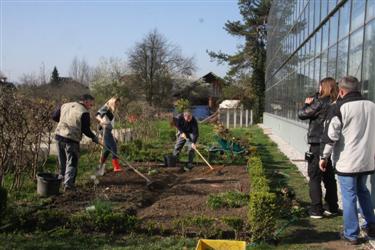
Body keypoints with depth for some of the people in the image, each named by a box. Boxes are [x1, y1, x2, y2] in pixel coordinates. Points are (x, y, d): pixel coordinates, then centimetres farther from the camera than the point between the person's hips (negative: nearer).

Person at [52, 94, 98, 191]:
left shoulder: (65, 105, 10)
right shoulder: (84, 112, -10)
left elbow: (54, 116, 14)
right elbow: (85, 129, -12)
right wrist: (93, 137, 3)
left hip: (59, 135, 6)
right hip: (72, 139, -6)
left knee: (62, 160, 20)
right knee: (72, 162, 2)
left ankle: (62, 177, 33)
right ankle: (68, 184, -3)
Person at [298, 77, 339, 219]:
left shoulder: (320, 103, -17)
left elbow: (302, 114, -10)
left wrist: (307, 104, 6)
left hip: (318, 145, -7)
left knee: (314, 177, 2)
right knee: (329, 177, 17)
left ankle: (316, 210, 4)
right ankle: (332, 207, 26)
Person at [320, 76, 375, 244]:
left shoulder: (340, 107, -11)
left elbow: (331, 135, -14)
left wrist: (324, 157, -4)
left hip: (347, 161, -6)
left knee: (349, 196, 2)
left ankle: (351, 234, 9)